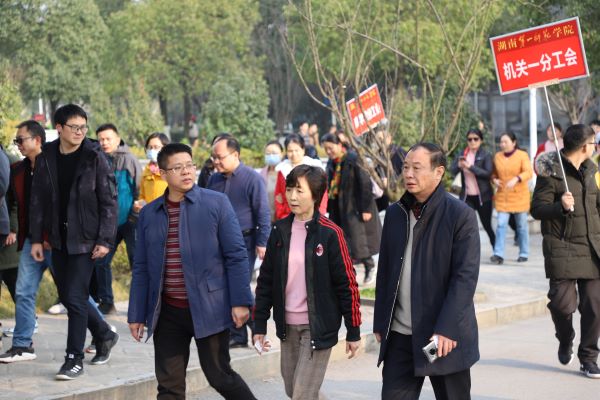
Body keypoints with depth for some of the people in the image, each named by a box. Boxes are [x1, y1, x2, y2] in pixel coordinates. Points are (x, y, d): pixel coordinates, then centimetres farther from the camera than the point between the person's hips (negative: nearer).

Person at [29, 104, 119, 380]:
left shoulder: (94, 158, -7)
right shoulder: (45, 158, 3)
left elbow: (109, 201, -7)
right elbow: (37, 200, 8)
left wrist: (105, 240, -13)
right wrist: (36, 238, 4)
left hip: (85, 240, -5)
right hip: (58, 240, 5)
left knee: (75, 298, -8)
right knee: (67, 296, 12)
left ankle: (74, 359, 1)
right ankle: (104, 335, 33)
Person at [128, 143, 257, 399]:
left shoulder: (217, 203, -3)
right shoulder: (149, 214, 7)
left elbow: (236, 256, -4)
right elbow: (141, 269, 10)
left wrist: (241, 301, -10)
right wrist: (136, 314, 8)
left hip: (208, 309, -3)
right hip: (167, 313, 4)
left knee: (220, 376, 3)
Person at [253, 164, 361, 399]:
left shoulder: (330, 234, -11)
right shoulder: (280, 231, 3)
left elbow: (347, 285, -8)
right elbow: (266, 280, 8)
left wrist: (353, 331, -6)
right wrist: (259, 325, 6)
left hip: (318, 327, -5)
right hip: (288, 326, 5)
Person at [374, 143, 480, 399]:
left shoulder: (461, 216, -8)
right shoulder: (395, 214, 9)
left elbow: (465, 277, -13)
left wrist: (446, 329, -20)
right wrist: (380, 323, 9)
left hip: (445, 338, -5)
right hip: (399, 336, 5)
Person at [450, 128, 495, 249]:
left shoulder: (486, 155, -5)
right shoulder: (462, 154, 7)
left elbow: (488, 173, -17)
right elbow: (452, 171, 2)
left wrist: (470, 166, -24)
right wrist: (459, 165, -20)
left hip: (482, 196, -3)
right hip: (467, 196, 3)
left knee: (487, 224, 9)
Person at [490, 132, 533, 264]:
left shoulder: (522, 155, -5)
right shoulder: (497, 156, 7)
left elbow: (529, 172, -16)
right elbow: (494, 173, 19)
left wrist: (516, 179, -33)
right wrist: (494, 180, -4)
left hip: (519, 195, -2)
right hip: (502, 195, 2)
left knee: (522, 225, 8)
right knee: (501, 224, -9)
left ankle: (524, 254, 19)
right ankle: (498, 254, -13)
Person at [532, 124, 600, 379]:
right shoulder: (551, 172, -8)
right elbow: (537, 209, -11)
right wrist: (560, 206, -26)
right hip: (562, 249, -5)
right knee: (562, 303, -9)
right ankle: (565, 342, 22)